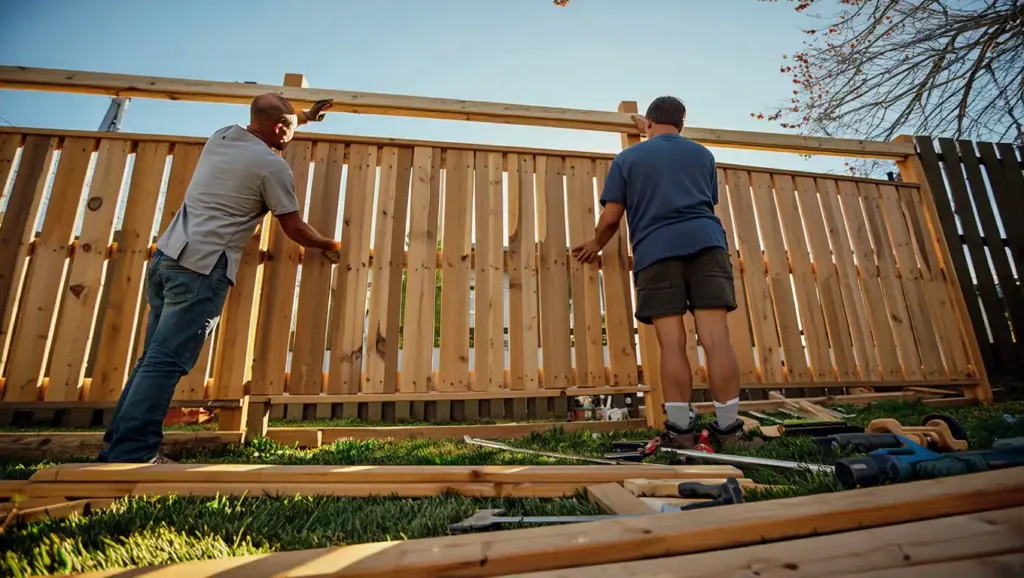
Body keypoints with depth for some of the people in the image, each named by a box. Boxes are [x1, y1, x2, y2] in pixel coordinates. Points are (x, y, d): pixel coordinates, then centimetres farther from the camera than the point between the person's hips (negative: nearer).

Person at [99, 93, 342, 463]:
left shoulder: (221, 136, 15)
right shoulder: (273, 166, -7)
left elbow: (262, 130, 39)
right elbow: (295, 230, 0)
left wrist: (305, 116, 50)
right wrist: (330, 245, 18)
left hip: (165, 256, 8)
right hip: (202, 269, -8)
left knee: (154, 357, 12)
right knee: (167, 362, -9)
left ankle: (118, 443, 17)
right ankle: (130, 455, -6)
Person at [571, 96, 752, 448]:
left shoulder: (628, 158, 16)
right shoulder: (702, 154, 25)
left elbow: (611, 216, 9)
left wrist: (595, 245, 28)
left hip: (656, 251, -2)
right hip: (706, 242, 2)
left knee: (672, 343, -5)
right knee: (716, 337, -4)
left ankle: (680, 430, -4)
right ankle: (729, 428, -1)